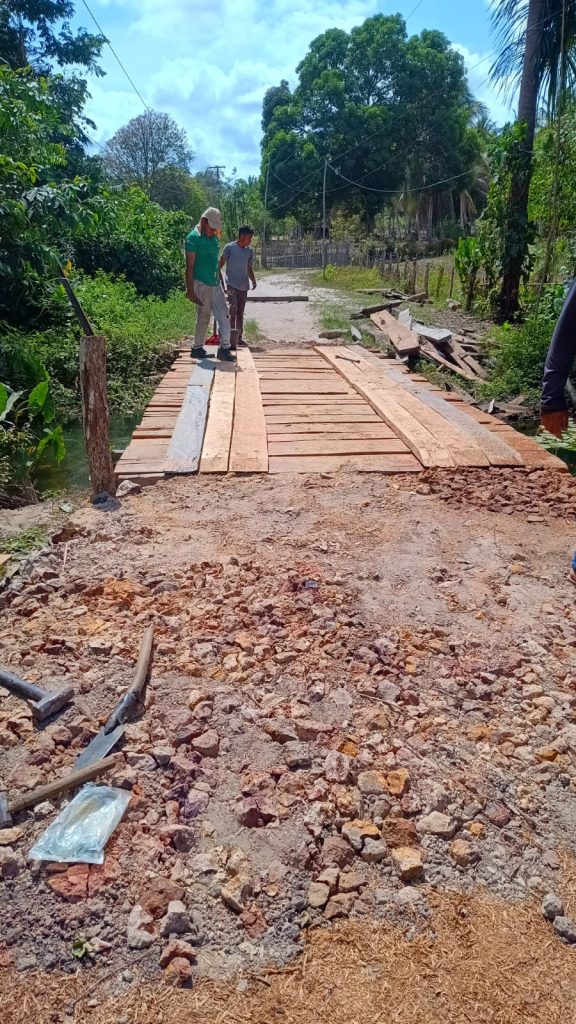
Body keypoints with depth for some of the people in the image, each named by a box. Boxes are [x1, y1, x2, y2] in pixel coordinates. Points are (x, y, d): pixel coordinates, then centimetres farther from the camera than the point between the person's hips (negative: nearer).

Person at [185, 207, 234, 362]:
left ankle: (224, 348, 5)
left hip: (215, 284, 7)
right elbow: (190, 266, -13)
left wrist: (220, 281, 20)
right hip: (201, 284, -7)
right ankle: (197, 348, 14)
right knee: (204, 317, 1)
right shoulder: (193, 238, -10)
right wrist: (190, 290, -17)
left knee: (224, 315, 1)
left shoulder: (213, 238, 13)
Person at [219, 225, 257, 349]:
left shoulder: (250, 250, 10)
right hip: (231, 285, -6)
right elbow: (221, 263, -1)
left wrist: (253, 280, 2)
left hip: (244, 286, 6)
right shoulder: (229, 248, -6)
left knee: (240, 313, 10)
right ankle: (232, 339, -12)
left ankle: (239, 338, 17)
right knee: (233, 311, -14)